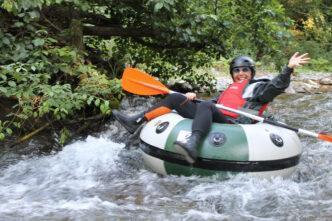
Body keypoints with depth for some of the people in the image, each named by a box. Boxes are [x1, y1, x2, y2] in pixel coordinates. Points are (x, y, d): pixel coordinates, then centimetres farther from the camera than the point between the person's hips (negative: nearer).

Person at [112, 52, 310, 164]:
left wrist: (289, 68, -16)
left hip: (232, 124, -8)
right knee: (175, 98, 5)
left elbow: (277, 86, 0)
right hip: (214, 120, 8)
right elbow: (213, 103, 27)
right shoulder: (229, 90, 37)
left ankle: (192, 146, -62)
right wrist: (193, 97, 10)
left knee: (205, 106, -37)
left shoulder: (257, 87, 17)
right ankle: (136, 122, -3)